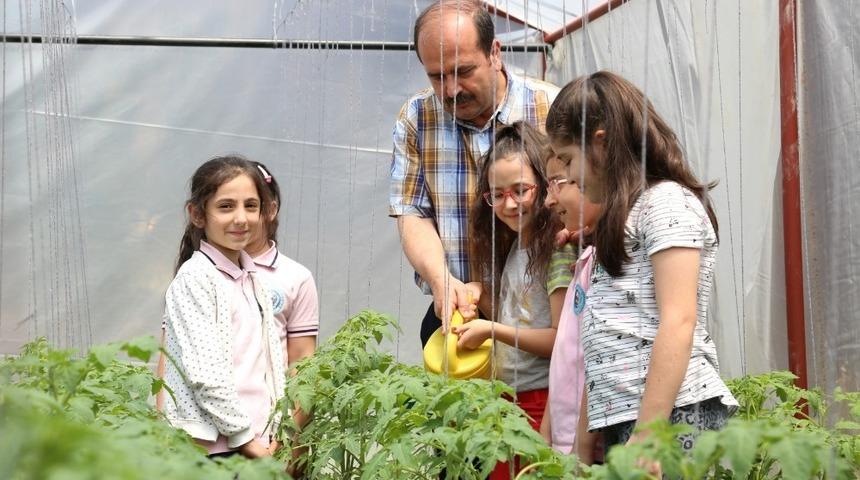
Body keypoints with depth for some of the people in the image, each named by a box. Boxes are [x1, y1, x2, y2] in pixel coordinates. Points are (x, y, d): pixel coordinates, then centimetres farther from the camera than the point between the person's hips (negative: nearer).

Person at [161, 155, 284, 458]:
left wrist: (275, 434, 7)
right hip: (212, 447, -7)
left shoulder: (252, 280, 14)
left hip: (257, 445, 7)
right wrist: (244, 436, -13)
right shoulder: (196, 278, -9)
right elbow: (204, 373, -16)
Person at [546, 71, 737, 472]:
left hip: (675, 417, -8)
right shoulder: (623, 221, 23)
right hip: (620, 420, 8)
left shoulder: (666, 202, -4)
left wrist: (645, 437, -19)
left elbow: (678, 323, -14)